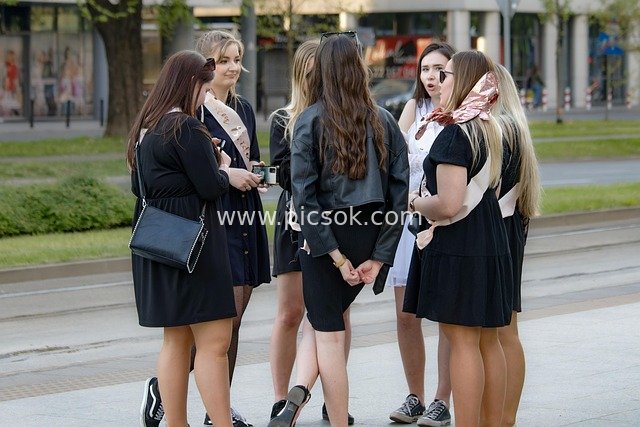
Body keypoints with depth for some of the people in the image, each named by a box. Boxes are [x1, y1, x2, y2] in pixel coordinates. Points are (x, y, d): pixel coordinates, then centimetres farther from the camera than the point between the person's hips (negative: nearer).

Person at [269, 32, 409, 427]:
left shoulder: (311, 121, -5)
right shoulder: (384, 121, 2)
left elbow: (304, 194, -12)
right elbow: (400, 191, -1)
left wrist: (334, 254, -10)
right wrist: (379, 257, -1)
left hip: (326, 235, -3)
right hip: (370, 238, 3)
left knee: (327, 332, 8)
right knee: (324, 319, 16)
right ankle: (300, 391, -1)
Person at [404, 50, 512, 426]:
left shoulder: (455, 133, -17)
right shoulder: (489, 129, 11)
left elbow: (448, 205, -25)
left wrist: (416, 202, -6)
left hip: (457, 248, -9)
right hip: (492, 245, 9)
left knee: (462, 341, -5)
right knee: (488, 341, 13)